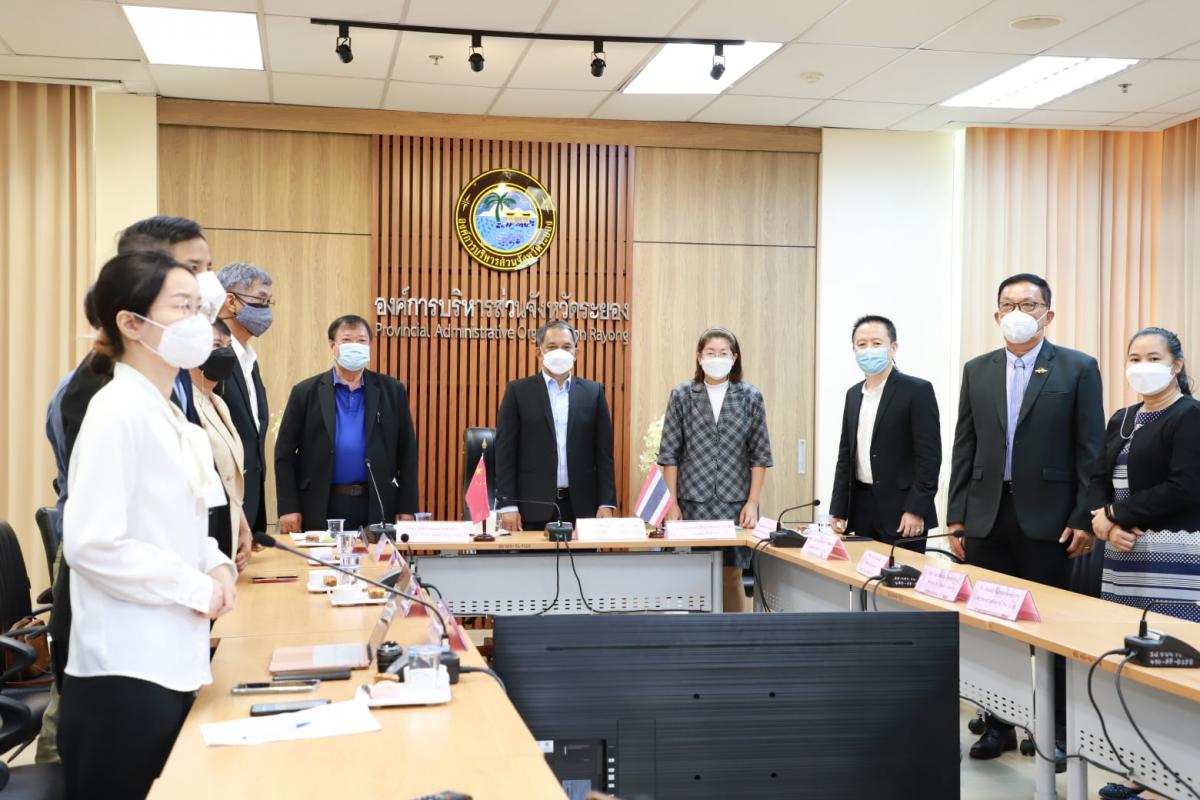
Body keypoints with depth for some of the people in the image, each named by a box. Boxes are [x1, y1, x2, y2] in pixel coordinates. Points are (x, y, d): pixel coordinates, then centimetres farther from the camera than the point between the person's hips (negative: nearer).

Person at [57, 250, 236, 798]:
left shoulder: (166, 414, 13)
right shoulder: (118, 410, -16)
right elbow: (91, 543, -23)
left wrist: (214, 563, 2)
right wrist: (196, 587, -15)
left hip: (171, 661, 9)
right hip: (126, 670, -9)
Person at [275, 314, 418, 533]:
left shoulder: (391, 391, 7)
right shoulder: (306, 392, 4)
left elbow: (407, 453, 7)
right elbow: (284, 453, 4)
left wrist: (407, 509, 1)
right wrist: (288, 508, -3)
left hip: (376, 508, 1)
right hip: (320, 509, -1)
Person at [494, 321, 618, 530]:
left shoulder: (593, 392, 10)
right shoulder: (518, 391, 4)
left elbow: (603, 452, 8)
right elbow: (505, 450, 1)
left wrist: (606, 504, 0)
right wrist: (508, 506, -6)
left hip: (581, 507, 2)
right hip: (533, 506, -1)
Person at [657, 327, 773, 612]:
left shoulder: (751, 397, 3)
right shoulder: (681, 396, 3)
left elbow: (760, 455, 4)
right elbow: (669, 454, 2)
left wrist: (752, 503, -2)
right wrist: (672, 504, -2)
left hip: (735, 503, 0)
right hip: (692, 503, 0)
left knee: (732, 577, 4)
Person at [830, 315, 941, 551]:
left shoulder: (917, 391, -7)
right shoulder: (853, 394, 13)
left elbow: (929, 456, -11)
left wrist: (916, 510, -17)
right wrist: (838, 511, 11)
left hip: (901, 513, -6)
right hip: (861, 509, 6)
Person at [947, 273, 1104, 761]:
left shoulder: (1078, 369, 0)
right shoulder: (977, 371, 10)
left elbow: (1091, 450, -3)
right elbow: (964, 448, 10)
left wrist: (1084, 519, -8)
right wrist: (956, 516, 6)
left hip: (1048, 519, -3)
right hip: (988, 517, 3)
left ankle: (1057, 728, 14)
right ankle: (998, 724, 18)